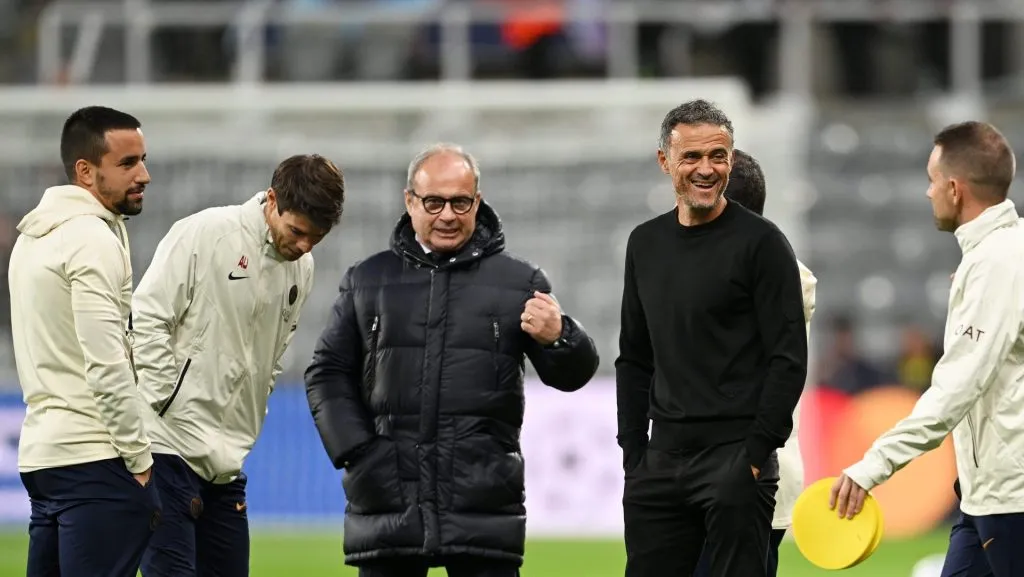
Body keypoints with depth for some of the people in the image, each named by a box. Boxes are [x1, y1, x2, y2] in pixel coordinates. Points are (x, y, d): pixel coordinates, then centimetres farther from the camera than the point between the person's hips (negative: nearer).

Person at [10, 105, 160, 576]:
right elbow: (107, 367, -18)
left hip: (40, 452, 10)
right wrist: (139, 462, -13)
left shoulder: (34, 237, 19)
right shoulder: (93, 239, -11)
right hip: (93, 455, -10)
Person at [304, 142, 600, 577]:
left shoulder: (518, 282, 8)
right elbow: (328, 374, 13)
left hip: (483, 505, -1)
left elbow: (572, 374, 5)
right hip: (388, 502, 1)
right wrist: (354, 452, -2)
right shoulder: (368, 281, 12)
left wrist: (558, 339, -20)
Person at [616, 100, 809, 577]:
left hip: (735, 460, -6)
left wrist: (756, 452, -14)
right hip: (661, 461, 6)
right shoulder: (645, 243, 13)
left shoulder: (759, 242, -6)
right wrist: (633, 452, 10)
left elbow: (788, 359, -9)